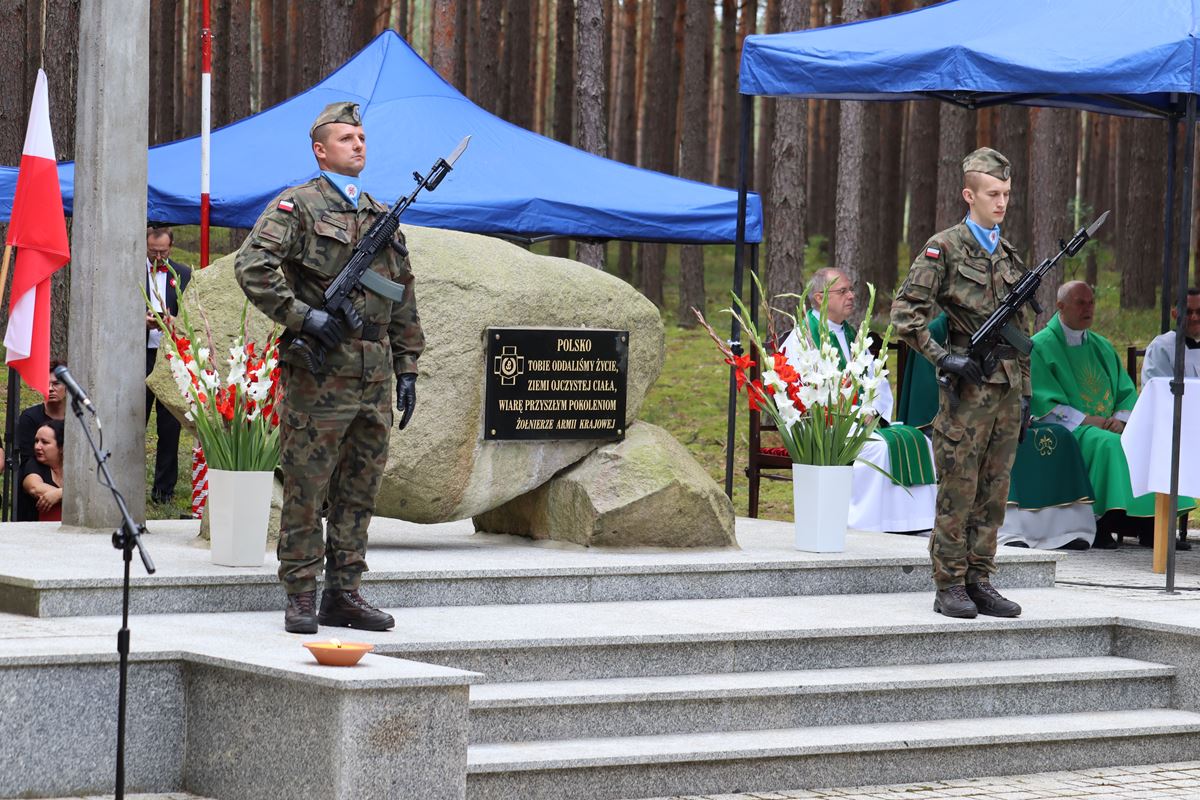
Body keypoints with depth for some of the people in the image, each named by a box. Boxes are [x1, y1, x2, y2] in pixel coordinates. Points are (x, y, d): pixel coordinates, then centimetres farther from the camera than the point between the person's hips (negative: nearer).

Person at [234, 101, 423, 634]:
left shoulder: (382, 216, 18)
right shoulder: (297, 206, -1)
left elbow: (404, 300, 21)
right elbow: (252, 267, -15)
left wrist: (407, 369, 15)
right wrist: (303, 316, -19)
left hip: (374, 376, 6)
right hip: (318, 373, -6)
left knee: (359, 491, 8)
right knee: (305, 489, -2)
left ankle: (344, 594, 15)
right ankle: (301, 598, 3)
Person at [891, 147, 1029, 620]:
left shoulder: (1010, 256, 17)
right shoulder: (945, 248, -3)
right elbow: (905, 313, -8)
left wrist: (1025, 394, 17)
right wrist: (943, 357, -15)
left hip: (1007, 388, 6)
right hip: (969, 387, -6)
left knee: (994, 492, 8)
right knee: (958, 491, -3)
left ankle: (979, 581, 15)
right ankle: (950, 588, 1)